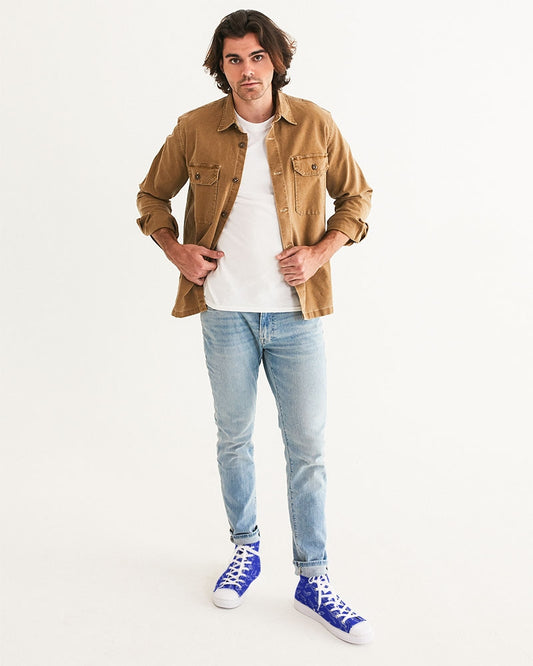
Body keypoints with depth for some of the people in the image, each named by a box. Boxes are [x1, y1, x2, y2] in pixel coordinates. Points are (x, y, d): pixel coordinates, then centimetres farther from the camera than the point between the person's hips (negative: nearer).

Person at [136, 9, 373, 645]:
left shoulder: (316, 125, -1)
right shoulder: (194, 130, 0)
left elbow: (356, 196, 9)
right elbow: (151, 196, 13)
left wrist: (320, 253, -6)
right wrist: (176, 251, -3)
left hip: (295, 314, 0)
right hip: (226, 312, 1)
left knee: (307, 445, 3)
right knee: (233, 437, 13)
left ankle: (314, 580, 17)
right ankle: (245, 549, 35)